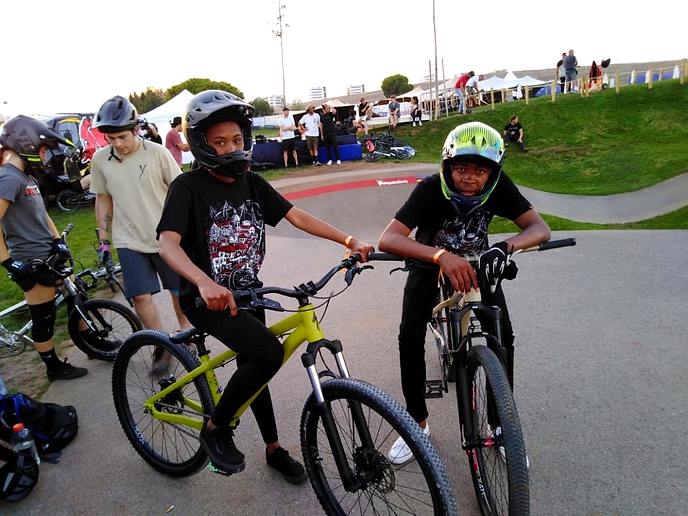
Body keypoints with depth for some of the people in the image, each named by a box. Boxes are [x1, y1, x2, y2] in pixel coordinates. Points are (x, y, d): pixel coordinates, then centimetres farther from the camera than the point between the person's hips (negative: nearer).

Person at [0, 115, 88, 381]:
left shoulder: (26, 177, 11)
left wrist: (58, 240, 3)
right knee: (44, 319, 5)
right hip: (32, 263, -9)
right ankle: (54, 367, 21)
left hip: (49, 255, 9)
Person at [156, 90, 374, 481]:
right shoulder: (189, 186, -15)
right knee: (270, 352, -25)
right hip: (207, 299, -6)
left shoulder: (252, 183, 2)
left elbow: (297, 216, -5)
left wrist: (349, 241, -16)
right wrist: (204, 282, -47)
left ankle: (274, 449, 38)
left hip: (247, 292, 6)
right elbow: (168, 243, -28)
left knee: (254, 366, 18)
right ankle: (216, 428, -1)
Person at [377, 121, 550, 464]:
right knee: (410, 337, -17)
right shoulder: (430, 190, -33)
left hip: (476, 263, 2)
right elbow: (388, 239, -45)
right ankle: (418, 424, 5)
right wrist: (441, 255, -60)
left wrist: (505, 246, -53)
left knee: (503, 337, -13)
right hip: (430, 265, -2)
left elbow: (539, 228, -31)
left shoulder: (498, 186, -26)